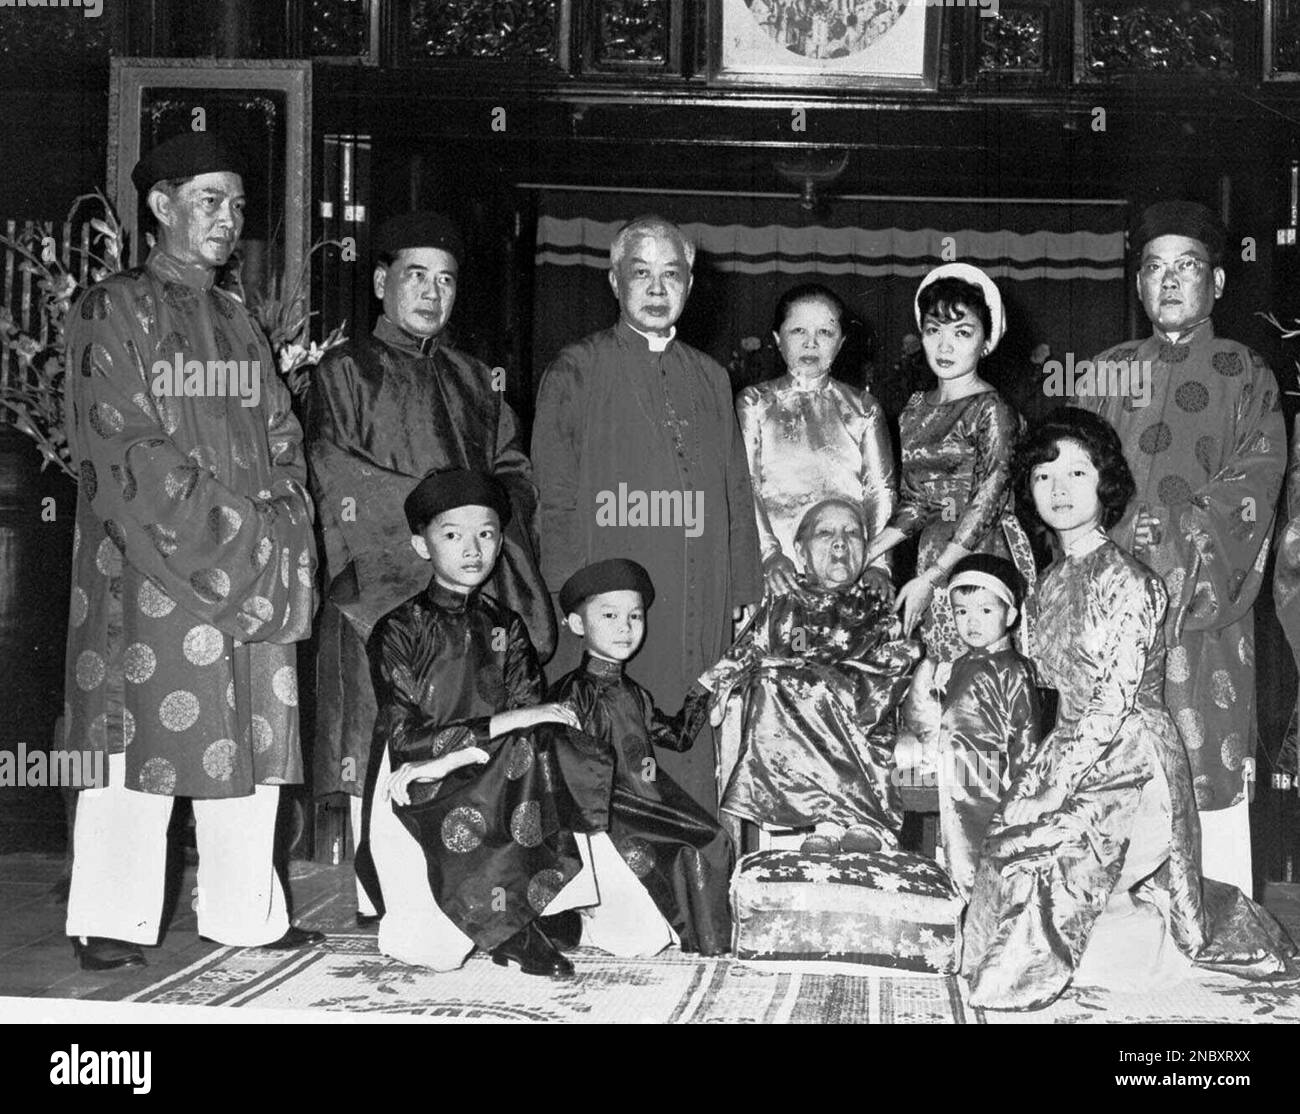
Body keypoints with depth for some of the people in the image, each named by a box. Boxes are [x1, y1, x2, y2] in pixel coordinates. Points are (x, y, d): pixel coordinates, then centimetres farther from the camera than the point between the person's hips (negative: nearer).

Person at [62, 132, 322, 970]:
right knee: (141, 736, -5)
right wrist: (217, 524, -14)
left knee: (253, 741, 6)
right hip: (149, 568, -6)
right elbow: (121, 448, -10)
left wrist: (283, 527, 0)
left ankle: (247, 915, 13)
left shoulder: (239, 323, 20)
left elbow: (283, 439, 17)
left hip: (255, 573, 6)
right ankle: (115, 924, 3)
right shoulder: (111, 313, 0)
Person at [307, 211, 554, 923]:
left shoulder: (472, 379, 24)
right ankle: (375, 898, -6)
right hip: (379, 581, -4)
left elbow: (515, 471, 19)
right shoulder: (345, 373, 9)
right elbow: (338, 484, -3)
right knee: (380, 750, -11)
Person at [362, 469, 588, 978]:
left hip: (483, 785, 4)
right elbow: (406, 740, -13)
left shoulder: (506, 628, 9)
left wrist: (444, 760, -18)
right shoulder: (397, 631, -3)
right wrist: (505, 722, -19)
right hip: (414, 802, -4)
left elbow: (526, 732, -2)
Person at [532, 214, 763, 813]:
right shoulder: (576, 371, 5)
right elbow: (554, 498, 0)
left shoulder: (711, 378, 18)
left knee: (691, 759, 2)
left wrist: (742, 599, 10)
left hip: (700, 616, 4)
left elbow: (737, 498, 19)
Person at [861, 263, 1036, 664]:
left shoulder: (991, 410, -7)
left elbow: (985, 505, -13)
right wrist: (865, 554, 3)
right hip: (932, 559, 6)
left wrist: (928, 579, -16)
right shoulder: (917, 407, 14)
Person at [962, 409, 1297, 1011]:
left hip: (1129, 761, -8)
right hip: (1077, 748, 8)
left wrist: (1049, 790, -19)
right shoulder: (1054, 579, 10)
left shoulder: (1125, 579, -15)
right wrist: (1035, 777, 6)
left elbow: (1114, 704, -19)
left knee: (1022, 847, -17)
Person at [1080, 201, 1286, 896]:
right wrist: (1125, 528, -6)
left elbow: (1258, 476, -1)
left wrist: (1182, 525, -15)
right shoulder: (1108, 373, 17)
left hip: (1208, 601, -1)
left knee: (1211, 760, -7)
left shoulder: (1245, 376, 11)